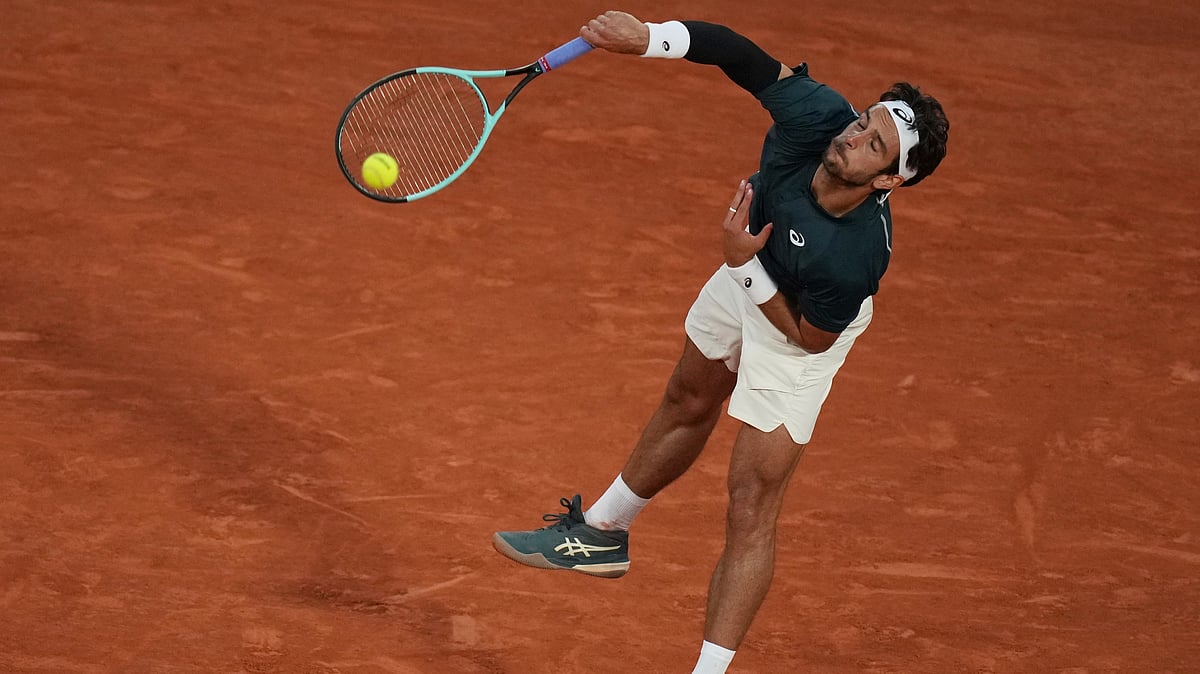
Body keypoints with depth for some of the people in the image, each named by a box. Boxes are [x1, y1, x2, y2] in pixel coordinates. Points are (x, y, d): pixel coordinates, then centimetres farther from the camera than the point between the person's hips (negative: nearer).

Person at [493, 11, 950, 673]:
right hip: (750, 277, 7)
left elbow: (811, 337, -29)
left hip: (797, 332, -7)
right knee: (687, 407, 30)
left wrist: (743, 268, -34)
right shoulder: (817, 117, -37)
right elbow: (746, 59, -30)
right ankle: (601, 532, 55)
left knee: (751, 508, -6)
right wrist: (647, 37, -42)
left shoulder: (857, 256, -44)